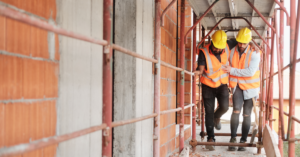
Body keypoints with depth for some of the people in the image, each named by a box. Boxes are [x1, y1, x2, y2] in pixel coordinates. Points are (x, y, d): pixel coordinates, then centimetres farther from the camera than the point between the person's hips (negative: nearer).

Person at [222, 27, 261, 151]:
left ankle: (243, 141, 11)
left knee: (247, 115, 2)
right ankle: (233, 139, -10)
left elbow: (250, 72, -23)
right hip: (237, 86, 2)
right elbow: (229, 68, 15)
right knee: (236, 110, -16)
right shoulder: (232, 52, -1)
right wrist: (230, 81, 9)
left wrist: (232, 70, -21)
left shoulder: (254, 53, -14)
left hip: (250, 87, -2)